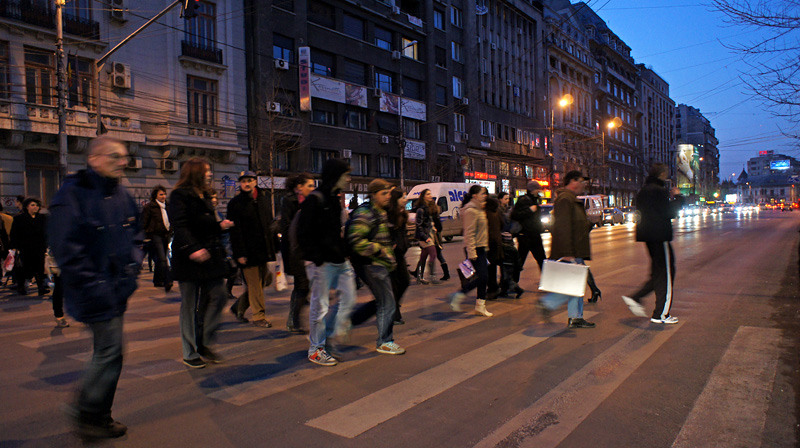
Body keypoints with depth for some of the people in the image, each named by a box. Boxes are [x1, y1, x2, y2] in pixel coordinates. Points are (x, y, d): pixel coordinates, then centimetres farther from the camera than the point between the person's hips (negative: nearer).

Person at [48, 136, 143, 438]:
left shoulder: (122, 195, 11)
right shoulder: (73, 193, -14)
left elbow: (135, 235, 22)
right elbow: (65, 248, -17)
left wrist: (133, 265, 6)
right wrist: (94, 285, -18)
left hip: (117, 287, 8)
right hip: (96, 291, -8)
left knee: (107, 351, 16)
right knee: (110, 351, -5)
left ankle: (94, 414, 31)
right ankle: (88, 416, 14)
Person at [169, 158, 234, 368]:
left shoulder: (204, 195, 18)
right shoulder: (179, 195, -7)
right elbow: (180, 226, -18)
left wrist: (221, 225, 8)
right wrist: (192, 249, -29)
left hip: (210, 256, 8)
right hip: (189, 259, -8)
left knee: (218, 295, 3)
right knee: (190, 305, 1)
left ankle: (204, 343, 17)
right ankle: (190, 353, 13)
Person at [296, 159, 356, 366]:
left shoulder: (335, 199, 15)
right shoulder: (315, 200, -12)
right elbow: (303, 233, -15)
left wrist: (343, 253, 13)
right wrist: (314, 258, -18)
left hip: (340, 261, 8)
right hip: (322, 263, -8)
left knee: (348, 298, 9)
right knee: (320, 305, 1)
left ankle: (326, 335, 26)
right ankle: (316, 349, 16)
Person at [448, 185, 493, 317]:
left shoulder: (479, 209, 17)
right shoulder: (471, 211, -14)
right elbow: (469, 233, -19)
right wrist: (471, 252, -23)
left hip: (481, 248, 10)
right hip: (474, 248, -10)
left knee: (483, 277, 8)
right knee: (482, 277, -11)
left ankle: (480, 305, 14)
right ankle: (458, 295, 1)